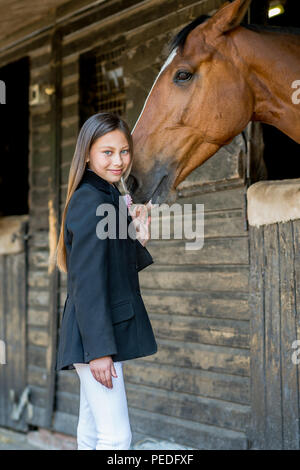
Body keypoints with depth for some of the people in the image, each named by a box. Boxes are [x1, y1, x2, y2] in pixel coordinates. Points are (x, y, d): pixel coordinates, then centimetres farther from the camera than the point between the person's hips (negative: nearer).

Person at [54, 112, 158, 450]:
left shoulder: (111, 195, 14)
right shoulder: (91, 201, -16)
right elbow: (87, 283, -21)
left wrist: (137, 237, 1)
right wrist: (99, 349, -22)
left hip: (107, 332, 10)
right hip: (96, 336, -10)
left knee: (92, 430, 17)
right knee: (116, 436, -7)